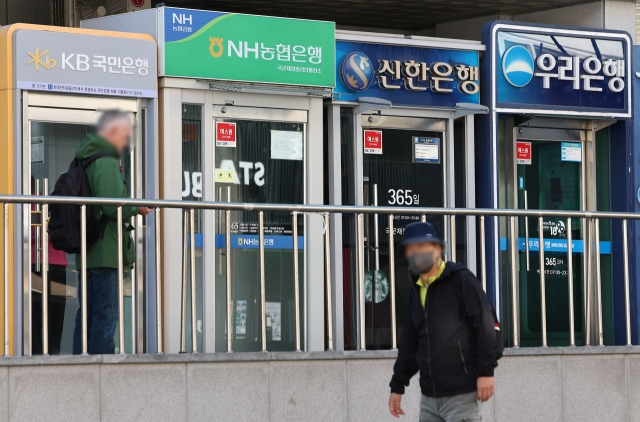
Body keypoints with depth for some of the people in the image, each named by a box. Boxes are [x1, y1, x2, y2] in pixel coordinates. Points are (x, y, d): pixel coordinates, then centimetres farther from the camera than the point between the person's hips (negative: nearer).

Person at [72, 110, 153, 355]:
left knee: (86, 316, 12)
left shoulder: (82, 160, 16)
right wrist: (137, 208, -5)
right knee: (105, 316, -8)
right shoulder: (106, 162, -14)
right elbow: (114, 205, -23)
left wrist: (130, 208, 14)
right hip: (104, 252, -9)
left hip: (86, 252, 9)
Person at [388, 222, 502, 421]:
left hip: (460, 395, -8)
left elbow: (485, 323, -13)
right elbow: (409, 343, 21)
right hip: (429, 396, 8)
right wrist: (398, 385, 18)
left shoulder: (460, 280, -6)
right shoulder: (416, 293, 16)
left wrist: (486, 371, -18)